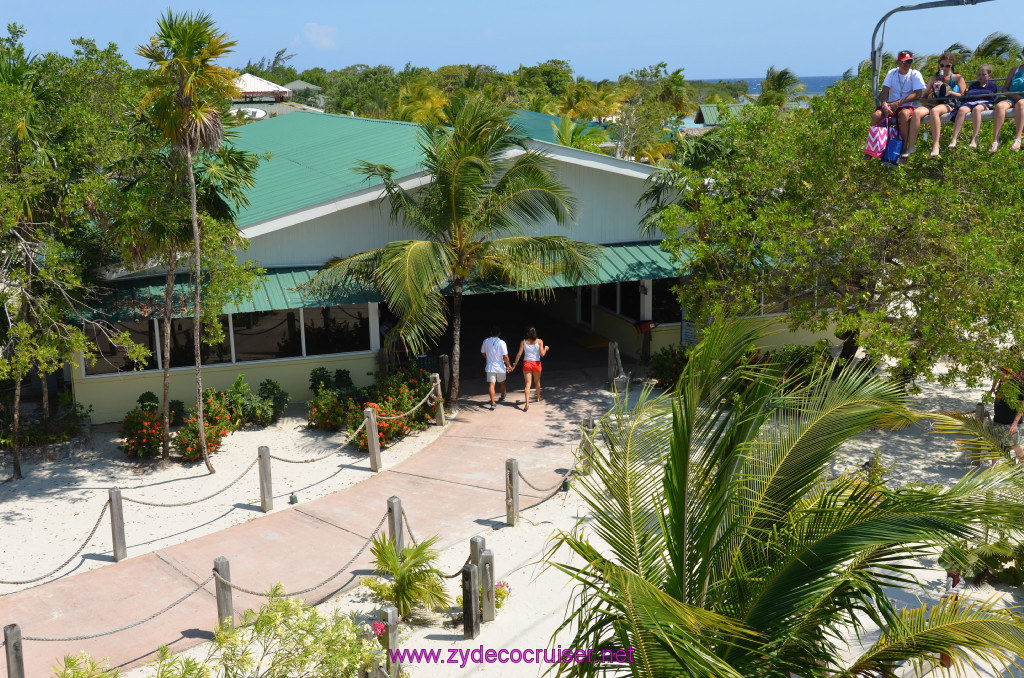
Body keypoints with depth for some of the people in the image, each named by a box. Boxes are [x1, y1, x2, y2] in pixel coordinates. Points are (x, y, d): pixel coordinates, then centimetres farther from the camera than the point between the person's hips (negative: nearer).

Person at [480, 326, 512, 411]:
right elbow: (505, 356, -13)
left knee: (491, 384, -4)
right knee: (502, 382, 22)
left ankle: (492, 403, -15)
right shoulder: (501, 343, -14)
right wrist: (509, 365, 0)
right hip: (500, 367, -1)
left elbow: (483, 353, 12)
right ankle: (502, 396, 44)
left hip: (490, 367, 1)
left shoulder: (485, 341, -3)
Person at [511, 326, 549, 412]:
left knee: (528, 383, -3)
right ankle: (538, 397, 45)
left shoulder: (523, 342, -2)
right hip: (536, 363, 0)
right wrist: (545, 348, 11)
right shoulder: (539, 341, -5)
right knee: (537, 381, 23)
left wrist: (514, 364, 4)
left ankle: (527, 403, -17)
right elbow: (542, 354, -10)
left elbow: (519, 354, -4)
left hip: (527, 363, 0)